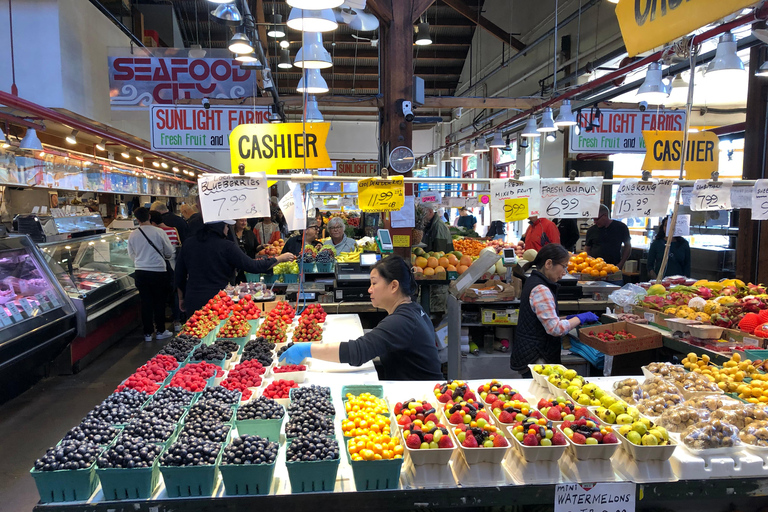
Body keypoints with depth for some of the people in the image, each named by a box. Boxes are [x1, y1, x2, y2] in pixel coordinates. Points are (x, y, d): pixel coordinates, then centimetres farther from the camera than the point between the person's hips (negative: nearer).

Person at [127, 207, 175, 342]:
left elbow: (131, 255, 11)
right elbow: (169, 253, -3)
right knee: (159, 302, 10)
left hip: (140, 273, 3)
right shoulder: (159, 232, -11)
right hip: (158, 272, -2)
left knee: (146, 303, 10)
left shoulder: (133, 235, -3)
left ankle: (148, 333, 17)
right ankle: (160, 331, 18)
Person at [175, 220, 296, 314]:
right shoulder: (226, 246, -11)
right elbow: (253, 266, -10)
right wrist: (280, 259, 1)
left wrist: (181, 298, 26)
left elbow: (179, 274, 13)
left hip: (192, 303, 5)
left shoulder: (188, 243, 5)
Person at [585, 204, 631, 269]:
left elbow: (628, 246, 8)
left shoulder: (621, 227, 3)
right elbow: (587, 249, 12)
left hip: (614, 266, -1)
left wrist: (621, 264, -1)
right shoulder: (592, 230, 7)